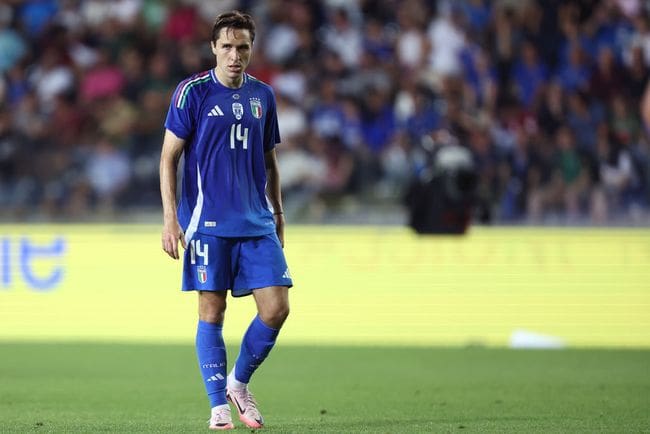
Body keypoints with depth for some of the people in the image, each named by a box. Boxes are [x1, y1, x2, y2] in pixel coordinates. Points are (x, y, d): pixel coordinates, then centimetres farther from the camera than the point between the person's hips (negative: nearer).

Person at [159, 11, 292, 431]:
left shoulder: (262, 95, 11)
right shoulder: (192, 92, -3)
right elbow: (169, 157, -3)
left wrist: (278, 215, 19)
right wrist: (170, 218, -10)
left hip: (258, 223, 4)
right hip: (207, 222, -4)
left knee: (276, 307, -5)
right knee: (212, 310, -2)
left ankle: (239, 382, 16)